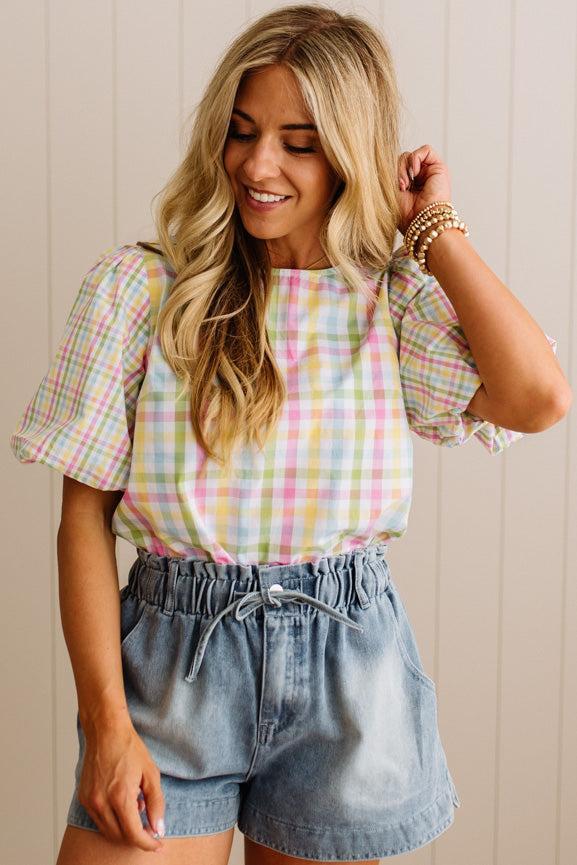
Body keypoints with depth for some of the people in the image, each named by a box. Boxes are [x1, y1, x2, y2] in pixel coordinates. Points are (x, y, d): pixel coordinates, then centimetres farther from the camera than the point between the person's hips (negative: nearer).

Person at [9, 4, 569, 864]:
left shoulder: (398, 300, -1)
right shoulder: (137, 285, -4)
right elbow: (85, 515, -4)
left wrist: (435, 229, -9)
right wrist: (106, 720, -9)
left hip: (346, 672, 1)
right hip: (174, 662, -1)